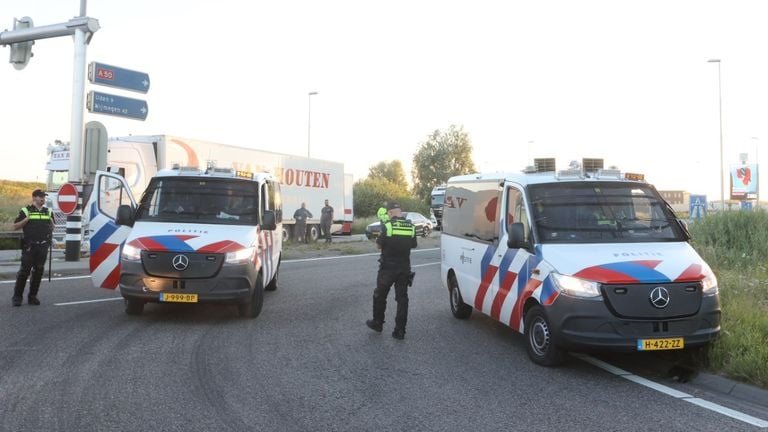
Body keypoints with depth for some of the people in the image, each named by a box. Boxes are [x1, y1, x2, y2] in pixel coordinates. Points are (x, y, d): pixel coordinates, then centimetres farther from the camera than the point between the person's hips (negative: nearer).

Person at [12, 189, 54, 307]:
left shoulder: (48, 212, 14)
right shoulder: (25, 211, 2)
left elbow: (52, 229, 20)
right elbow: (15, 226, 1)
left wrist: (51, 222, -2)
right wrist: (26, 219, -15)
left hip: (43, 247, 4)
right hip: (29, 247, -4)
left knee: (38, 272, 6)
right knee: (24, 271, -5)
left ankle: (32, 296, 14)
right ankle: (17, 296, 3)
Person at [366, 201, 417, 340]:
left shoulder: (387, 226, -15)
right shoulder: (411, 226, -2)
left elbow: (379, 244, -6)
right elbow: (413, 245, 9)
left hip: (388, 267, -3)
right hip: (404, 268, 3)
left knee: (380, 296, 16)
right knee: (402, 298, 8)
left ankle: (377, 323, 29)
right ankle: (400, 331, 6)